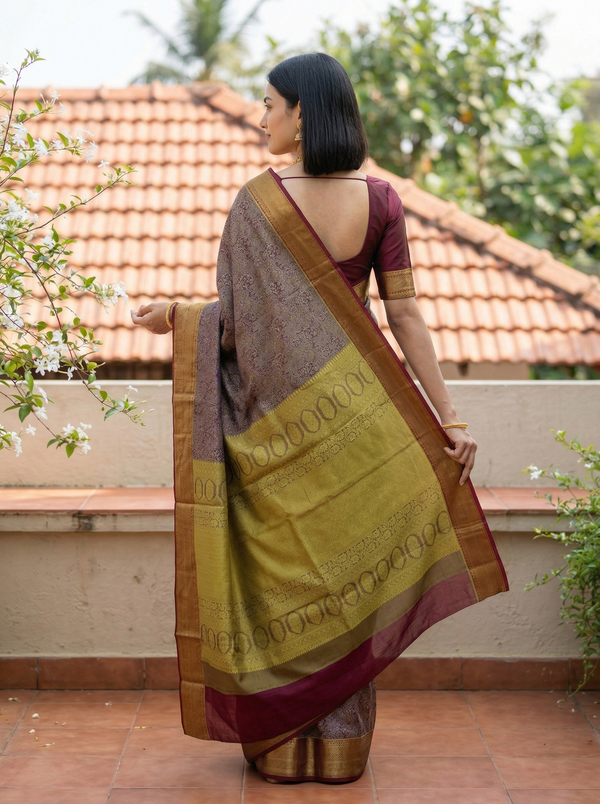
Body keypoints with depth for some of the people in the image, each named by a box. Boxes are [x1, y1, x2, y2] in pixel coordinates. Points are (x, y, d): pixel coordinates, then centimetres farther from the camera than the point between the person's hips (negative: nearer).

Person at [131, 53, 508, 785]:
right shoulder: (379, 201, -2)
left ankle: (281, 743, 16)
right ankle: (341, 744, 18)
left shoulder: (257, 202, -11)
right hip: (351, 413, 3)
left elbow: (240, 318, -11)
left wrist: (173, 318, 5)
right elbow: (405, 317, -4)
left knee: (281, 572, 9)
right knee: (345, 569, 11)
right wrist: (448, 419, -2)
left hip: (280, 411, -2)